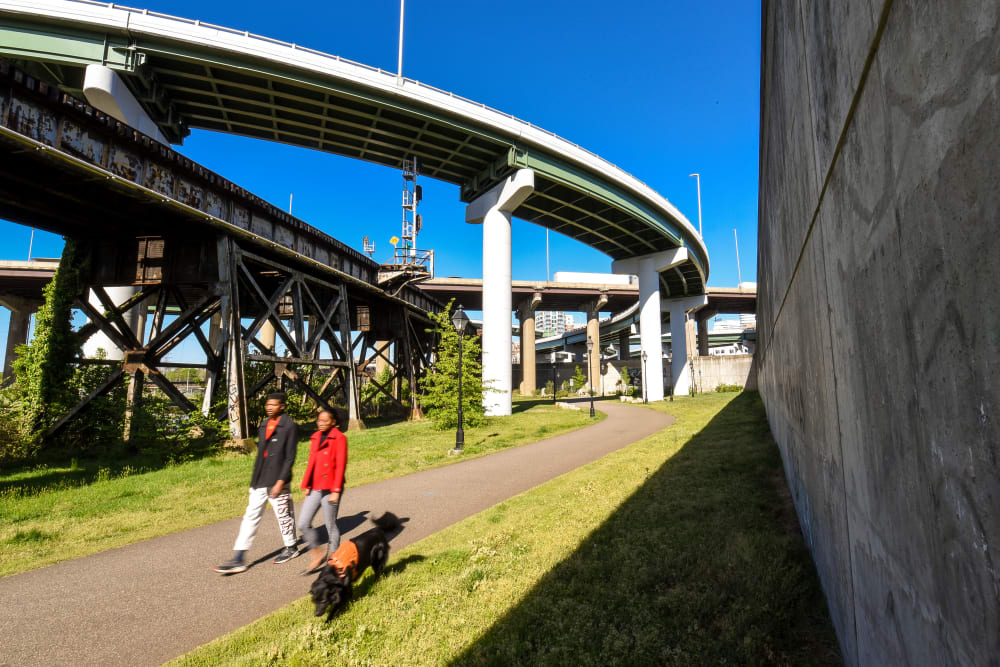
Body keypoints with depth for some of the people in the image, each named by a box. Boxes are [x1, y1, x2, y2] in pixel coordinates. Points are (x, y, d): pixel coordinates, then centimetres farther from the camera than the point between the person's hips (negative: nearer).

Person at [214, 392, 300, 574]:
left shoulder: (289, 426, -11)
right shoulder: (264, 425, 11)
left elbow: (290, 457, -14)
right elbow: (261, 452, 17)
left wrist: (280, 481, -18)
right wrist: (255, 479, 17)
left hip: (277, 482, -7)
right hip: (259, 482, 7)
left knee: (283, 515, 8)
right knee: (251, 516, 6)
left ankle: (291, 548, 28)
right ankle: (238, 560, 11)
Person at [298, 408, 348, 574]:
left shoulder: (339, 438, -9)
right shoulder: (315, 437, 11)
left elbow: (340, 465, -12)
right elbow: (311, 463, 15)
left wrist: (336, 491, -15)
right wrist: (307, 486, 11)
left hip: (330, 488, -6)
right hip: (315, 488, 6)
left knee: (331, 525, 3)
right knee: (303, 524, 3)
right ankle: (318, 553, 21)